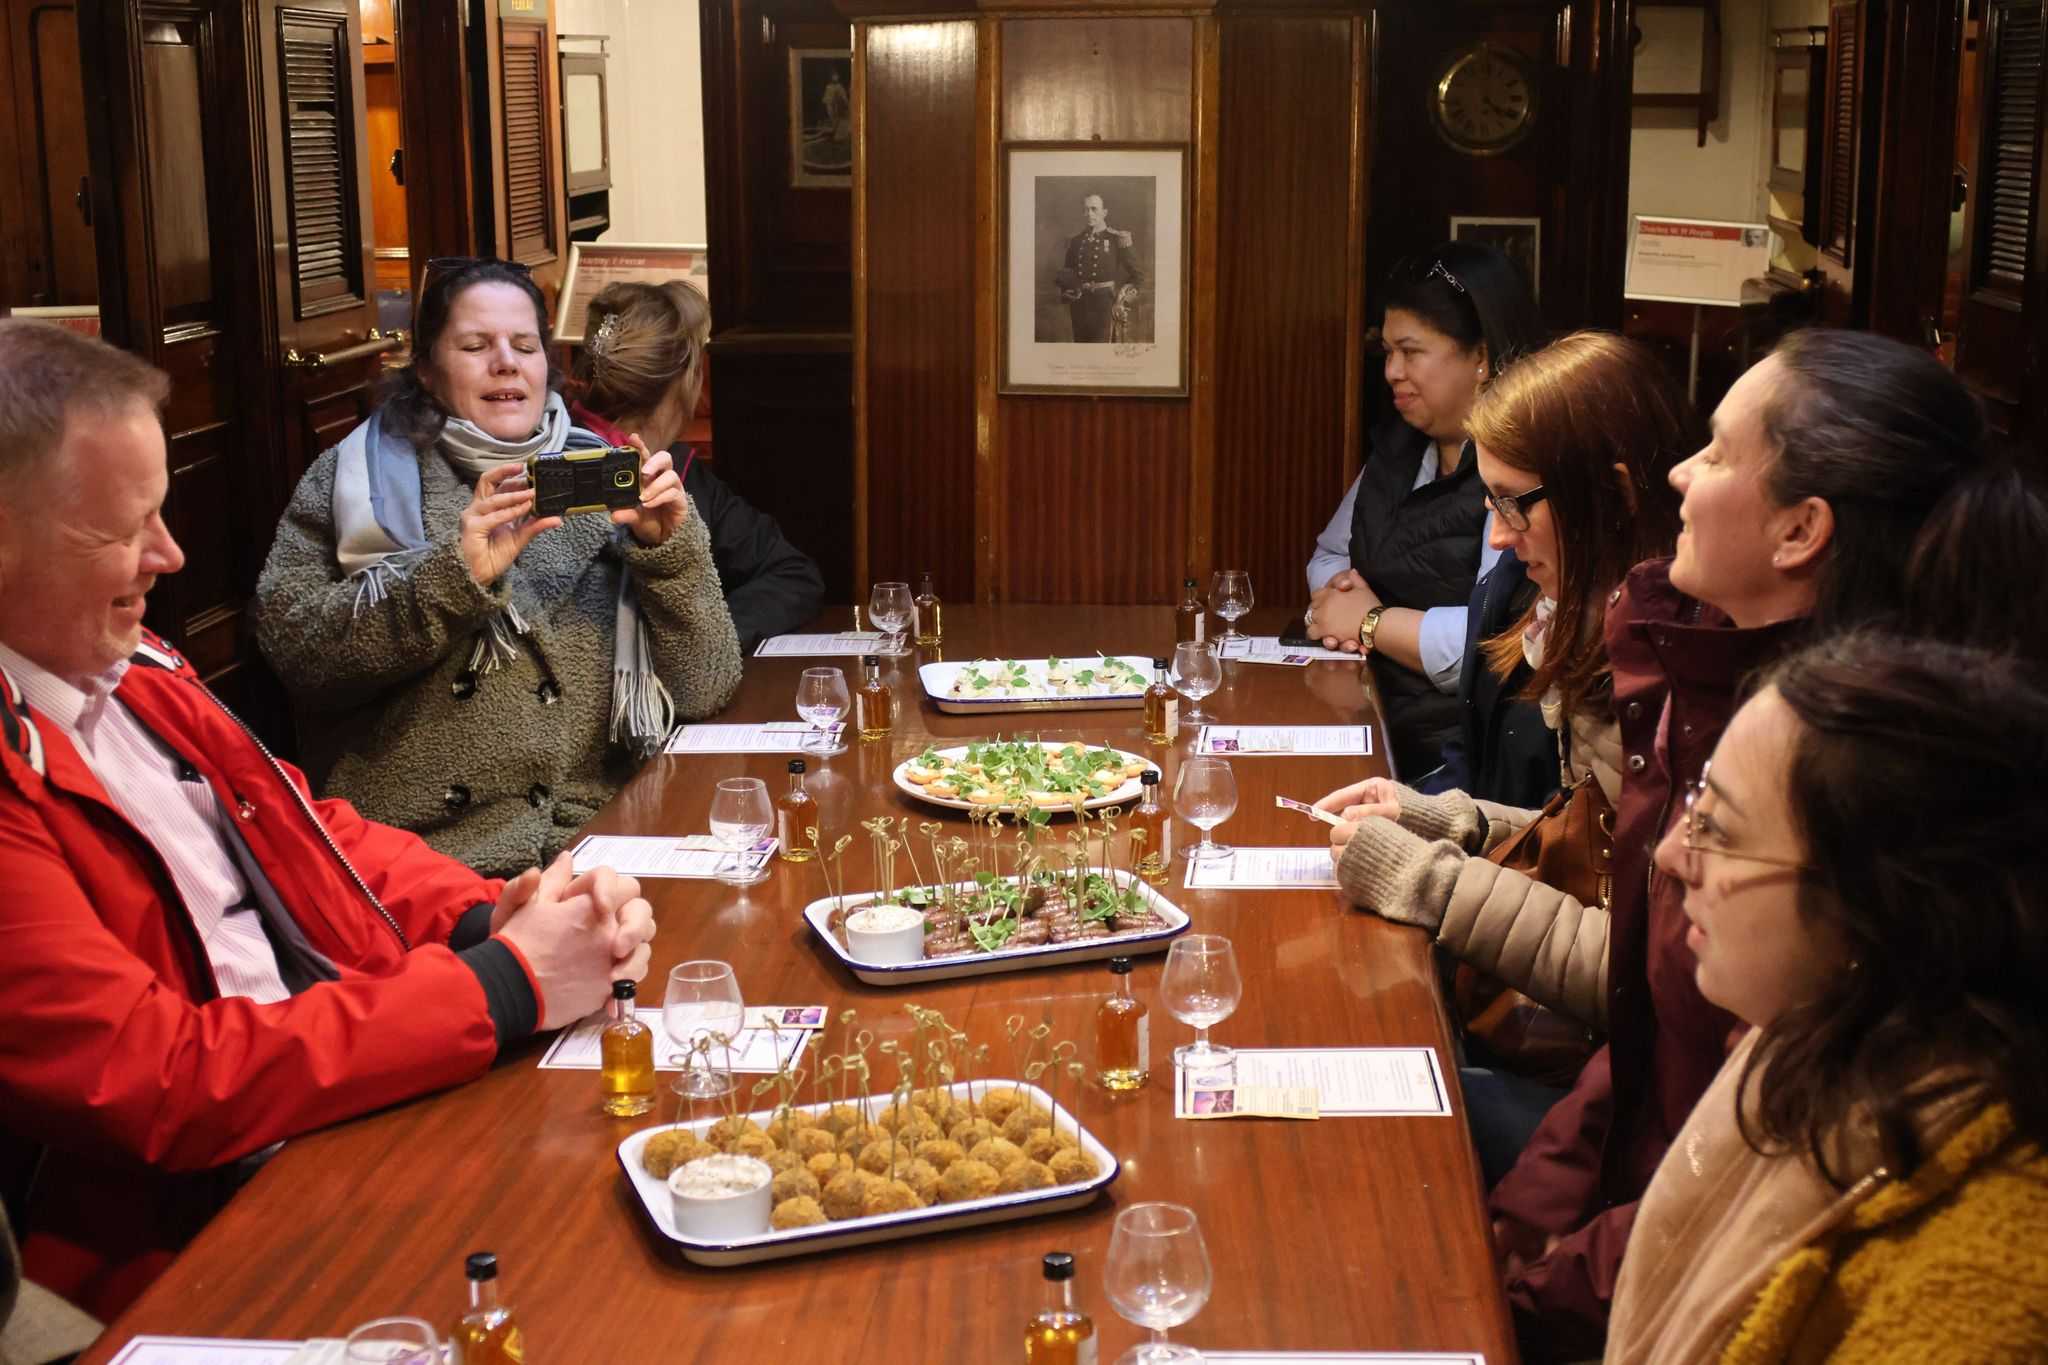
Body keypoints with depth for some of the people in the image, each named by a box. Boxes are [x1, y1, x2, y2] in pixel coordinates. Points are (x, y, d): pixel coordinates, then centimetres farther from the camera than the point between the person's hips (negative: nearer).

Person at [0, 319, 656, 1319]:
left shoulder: (125, 671, 7)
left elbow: (315, 833, 14)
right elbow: (157, 1081, -23)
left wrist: (495, 917, -6)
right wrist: (504, 985, -19)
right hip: (185, 1237, -8)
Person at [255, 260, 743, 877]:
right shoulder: (356, 476, 11)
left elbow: (703, 692, 8)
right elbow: (290, 645, -5)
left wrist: (667, 549, -6)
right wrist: (451, 575, -14)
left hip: (594, 842, 3)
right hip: (419, 847, -2)